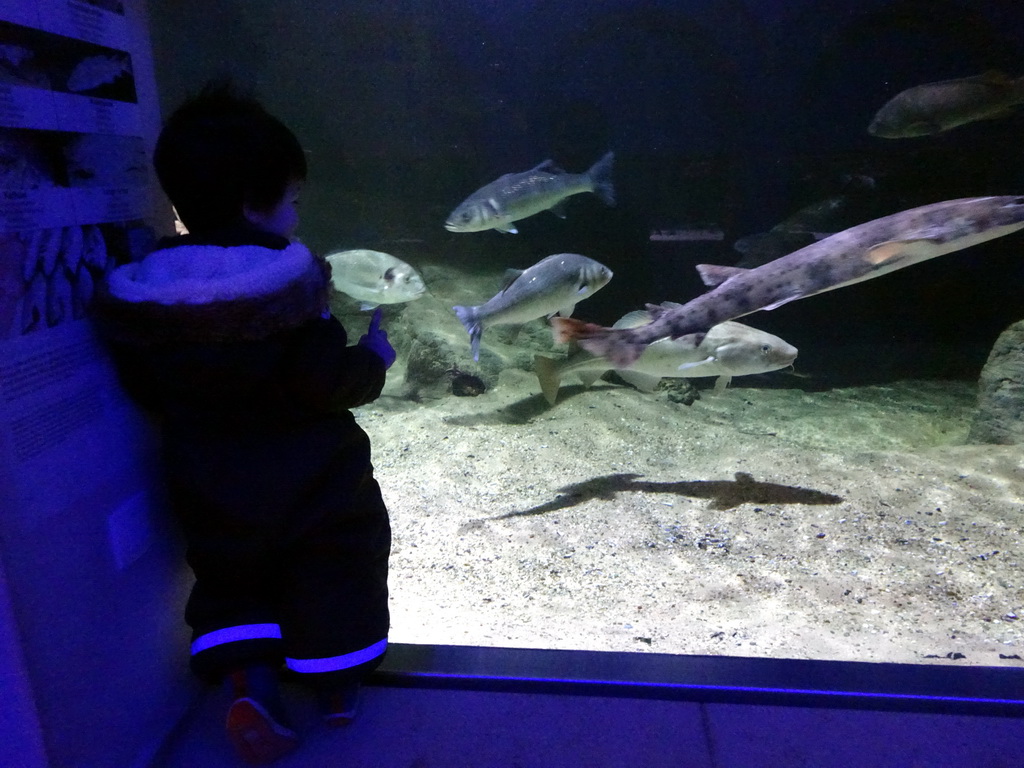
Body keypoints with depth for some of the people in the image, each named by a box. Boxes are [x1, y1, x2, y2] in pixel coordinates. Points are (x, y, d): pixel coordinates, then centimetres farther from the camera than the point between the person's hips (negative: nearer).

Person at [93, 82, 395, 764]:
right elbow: (331, 381, -23)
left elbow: (147, 388, 3)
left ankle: (249, 681, 12)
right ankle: (337, 685, 30)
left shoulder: (142, 291, -4)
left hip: (210, 492, 4)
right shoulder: (284, 282, -20)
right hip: (312, 481, -4)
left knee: (231, 579, 25)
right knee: (333, 575, 17)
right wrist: (375, 357, -5)